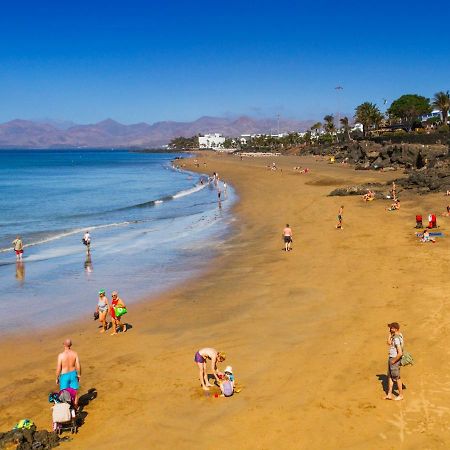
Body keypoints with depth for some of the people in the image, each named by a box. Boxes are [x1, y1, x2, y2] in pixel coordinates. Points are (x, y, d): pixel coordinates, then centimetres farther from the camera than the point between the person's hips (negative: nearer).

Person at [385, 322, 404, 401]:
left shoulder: (397, 339, -27)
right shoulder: (399, 335, 3)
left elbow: (400, 353, -30)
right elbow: (389, 343, 9)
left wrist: (393, 361, -19)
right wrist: (390, 334, 1)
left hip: (395, 359, -10)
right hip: (391, 358, 10)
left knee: (397, 378, 6)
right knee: (390, 377, 15)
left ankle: (401, 395, 21)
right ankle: (389, 394, 23)